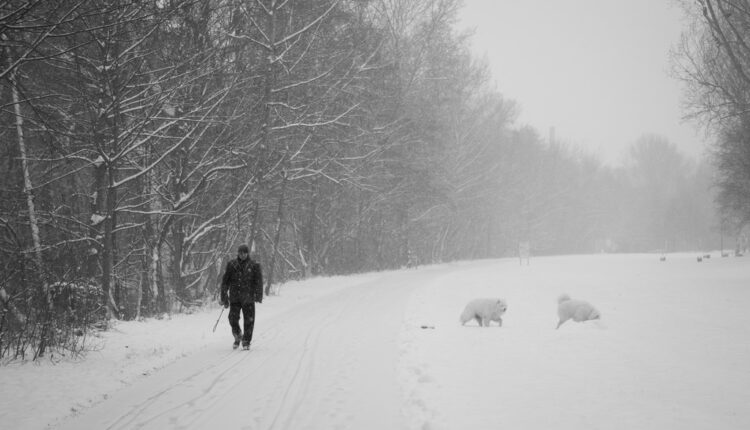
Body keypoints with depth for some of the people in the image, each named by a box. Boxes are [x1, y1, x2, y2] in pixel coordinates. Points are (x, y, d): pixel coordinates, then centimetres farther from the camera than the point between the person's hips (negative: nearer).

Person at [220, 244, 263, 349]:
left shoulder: (254, 265, 1)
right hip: (234, 298, 1)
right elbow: (225, 281, 9)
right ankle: (238, 336, 21)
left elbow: (259, 281, -3)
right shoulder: (231, 265, 5)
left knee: (249, 320, 0)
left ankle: (246, 342, 13)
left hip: (248, 298, -1)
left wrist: (259, 296, -14)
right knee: (233, 318, -6)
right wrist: (224, 297, 5)